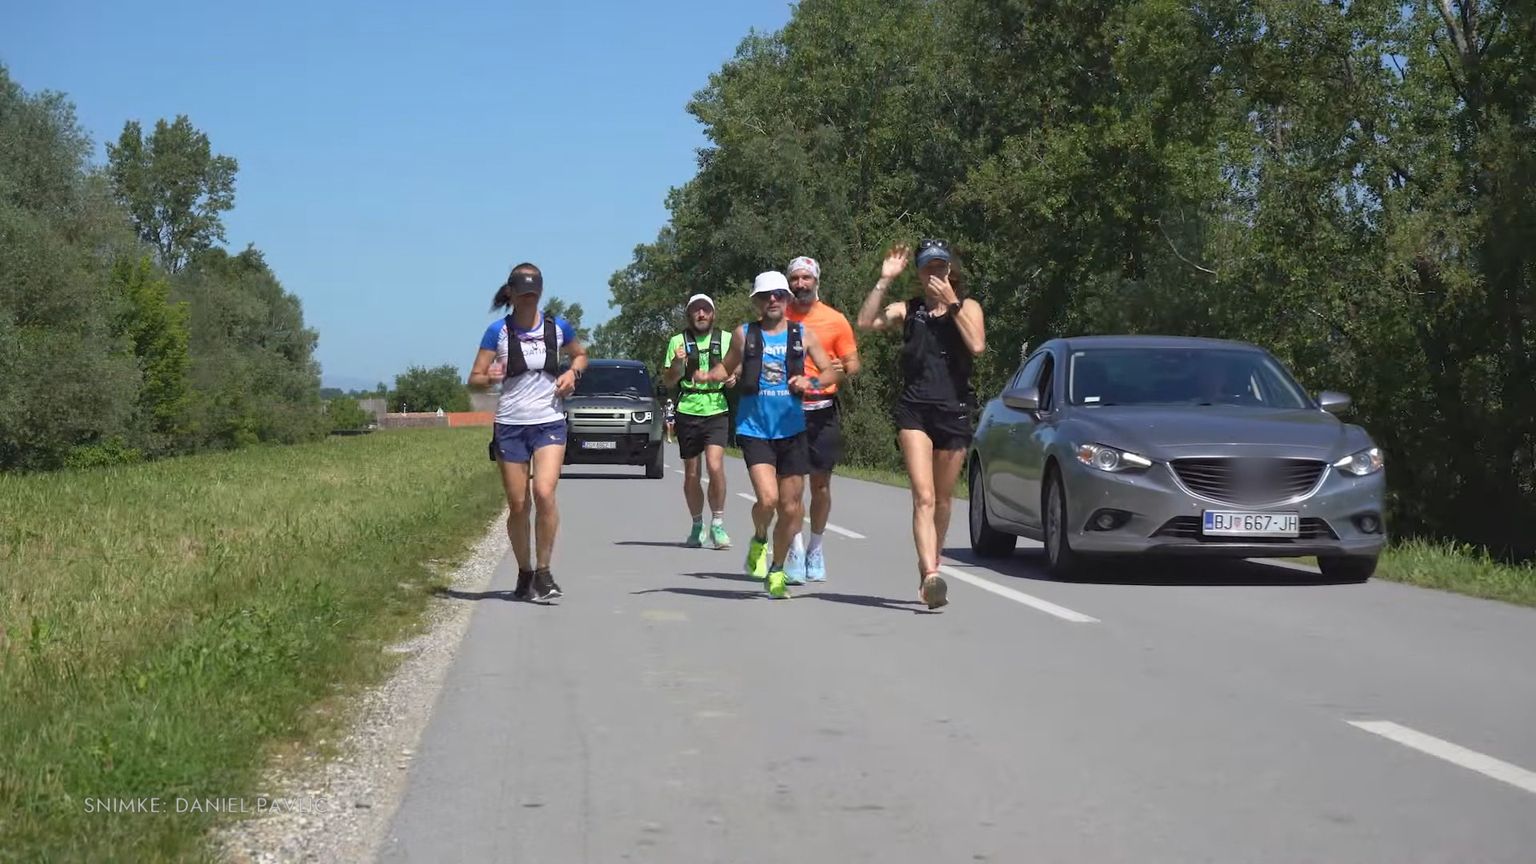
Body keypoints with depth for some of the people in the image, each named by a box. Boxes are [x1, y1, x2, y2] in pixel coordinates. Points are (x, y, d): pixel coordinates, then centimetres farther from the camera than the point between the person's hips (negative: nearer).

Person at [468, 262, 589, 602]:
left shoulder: (557, 327, 3)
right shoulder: (499, 331, -1)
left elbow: (581, 354, 23)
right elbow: (474, 379, -1)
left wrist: (573, 373, 1)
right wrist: (489, 378, -23)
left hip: (549, 424, 0)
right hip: (510, 425, 0)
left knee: (544, 494, -19)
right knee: (517, 505, 3)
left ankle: (543, 571, -7)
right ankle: (524, 573, 22)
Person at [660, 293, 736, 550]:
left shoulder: (726, 339, 7)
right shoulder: (678, 341, 6)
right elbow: (668, 381, 5)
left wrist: (734, 378, -4)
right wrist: (677, 363, -15)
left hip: (717, 412, -1)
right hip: (687, 413, 1)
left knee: (715, 466, -19)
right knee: (691, 475, 8)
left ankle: (718, 524, -8)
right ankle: (697, 526, 24)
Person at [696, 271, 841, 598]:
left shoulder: (803, 335, 6)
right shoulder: (744, 334, 5)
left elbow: (832, 372, 8)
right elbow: (727, 366, 17)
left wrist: (811, 382, -13)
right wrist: (708, 375, -4)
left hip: (791, 429, 2)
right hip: (754, 428, -2)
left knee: (790, 508, 3)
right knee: (767, 499, -19)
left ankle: (776, 570, 24)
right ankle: (759, 540, 15)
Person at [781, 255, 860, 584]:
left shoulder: (835, 320, 6)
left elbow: (854, 364, 8)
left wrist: (842, 369, -14)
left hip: (823, 411, 0)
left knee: (820, 483, 5)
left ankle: (815, 548, 21)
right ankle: (795, 551, -8)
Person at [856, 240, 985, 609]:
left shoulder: (968, 307, 8)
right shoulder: (908, 310, 9)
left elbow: (977, 345, -12)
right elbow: (866, 322, -7)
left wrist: (951, 303, -11)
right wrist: (884, 280, -10)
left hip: (954, 411, 1)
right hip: (914, 411, -1)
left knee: (943, 500, 12)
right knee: (923, 497, -16)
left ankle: (930, 568, 29)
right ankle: (931, 576, -28)